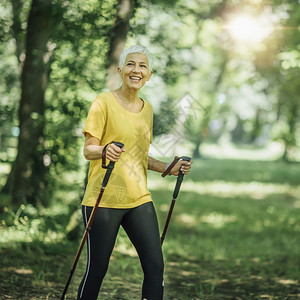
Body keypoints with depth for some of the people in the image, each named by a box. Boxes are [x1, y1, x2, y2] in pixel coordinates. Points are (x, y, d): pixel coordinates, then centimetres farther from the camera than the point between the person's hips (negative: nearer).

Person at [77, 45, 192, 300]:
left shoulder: (147, 108, 15)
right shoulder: (104, 103, -4)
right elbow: (88, 150, -8)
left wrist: (170, 169, 10)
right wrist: (104, 150, -30)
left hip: (139, 198, 5)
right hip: (104, 200, -5)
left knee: (155, 265, -4)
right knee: (97, 269, -2)